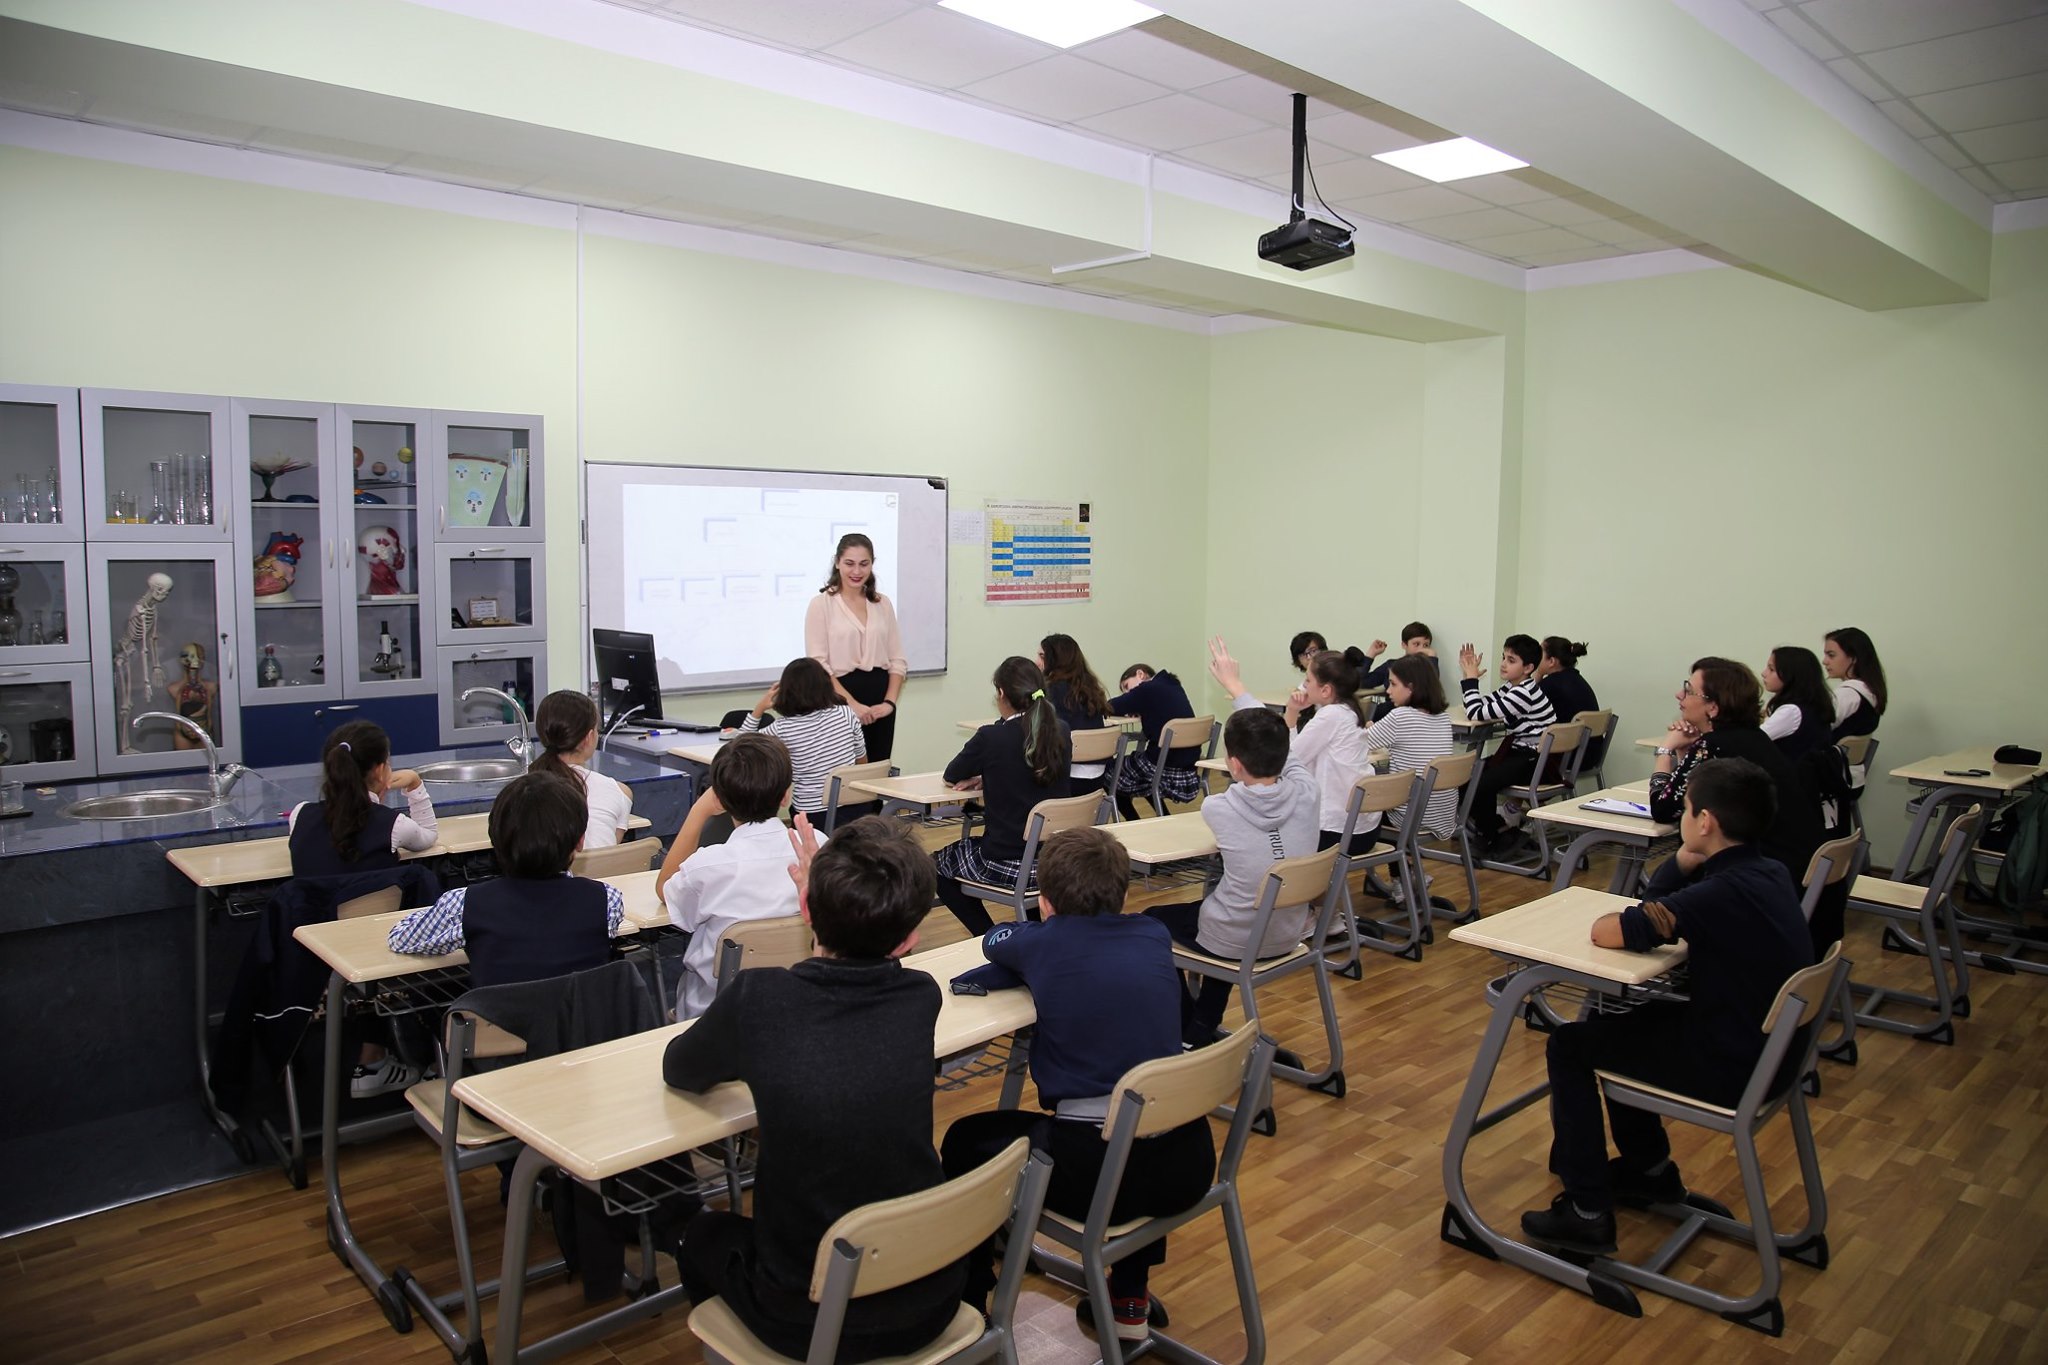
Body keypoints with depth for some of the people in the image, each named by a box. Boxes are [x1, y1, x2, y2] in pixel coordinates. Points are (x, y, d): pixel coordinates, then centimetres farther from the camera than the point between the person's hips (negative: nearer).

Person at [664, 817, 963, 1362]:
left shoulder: (758, 999, -20)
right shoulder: (920, 999, -12)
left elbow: (678, 1071, 3)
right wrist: (833, 891, 8)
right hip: (928, 1302, 3)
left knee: (704, 1234, 28)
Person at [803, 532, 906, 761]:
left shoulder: (883, 604, 11)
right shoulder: (821, 604, -2)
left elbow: (897, 659, 10)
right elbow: (818, 664, -9)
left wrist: (889, 702, -4)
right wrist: (852, 704, -16)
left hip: (879, 703, 4)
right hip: (840, 700, -4)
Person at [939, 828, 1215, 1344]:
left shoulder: (1046, 942, -1)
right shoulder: (1153, 936, 7)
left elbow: (994, 938, 22)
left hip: (1099, 1172, -4)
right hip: (1186, 1164, 4)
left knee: (965, 1140, 22)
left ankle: (968, 1306, 32)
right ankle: (1130, 1300, 44)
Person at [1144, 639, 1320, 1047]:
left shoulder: (1219, 810, -25)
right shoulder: (1307, 794, -16)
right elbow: (1276, 749, 3)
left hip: (1237, 943, -5)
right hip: (1289, 936, 5)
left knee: (1153, 919, 24)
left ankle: (1187, 1027, 32)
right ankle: (1204, 1028, 39)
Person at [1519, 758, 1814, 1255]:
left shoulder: (1720, 893, -28)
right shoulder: (1767, 874, 1)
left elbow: (1605, 931, -23)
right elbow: (1656, 907, 9)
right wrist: (1686, 860, -7)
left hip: (1726, 1069, -9)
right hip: (1762, 1049, 9)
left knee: (1567, 1046, 0)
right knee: (1612, 1022, 25)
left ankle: (1589, 1213, 4)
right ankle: (1650, 1170, 37)